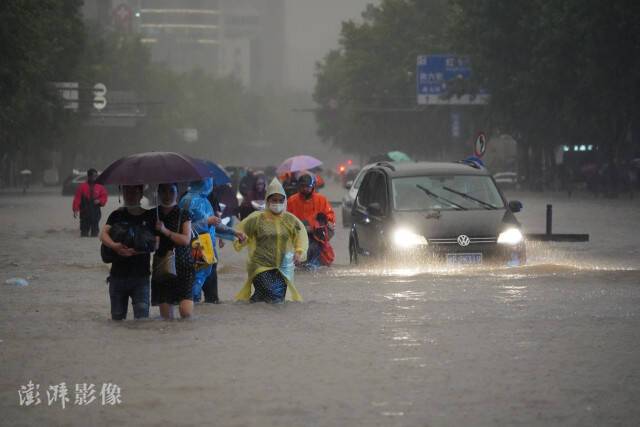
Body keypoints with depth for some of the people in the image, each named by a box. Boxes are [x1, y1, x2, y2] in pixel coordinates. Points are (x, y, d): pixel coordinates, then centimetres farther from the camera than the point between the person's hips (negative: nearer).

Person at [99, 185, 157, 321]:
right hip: (118, 274, 2)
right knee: (117, 317, 7)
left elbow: (156, 243, -4)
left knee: (142, 314, -16)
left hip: (140, 275, -2)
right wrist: (114, 246, -26)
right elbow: (103, 234, -4)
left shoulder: (149, 217, 4)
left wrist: (135, 251, -21)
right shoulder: (117, 215, 10)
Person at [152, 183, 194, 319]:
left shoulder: (183, 215, 4)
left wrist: (165, 231, -15)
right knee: (166, 315, -1)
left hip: (183, 267, -2)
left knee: (186, 312, -16)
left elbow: (186, 240, -8)